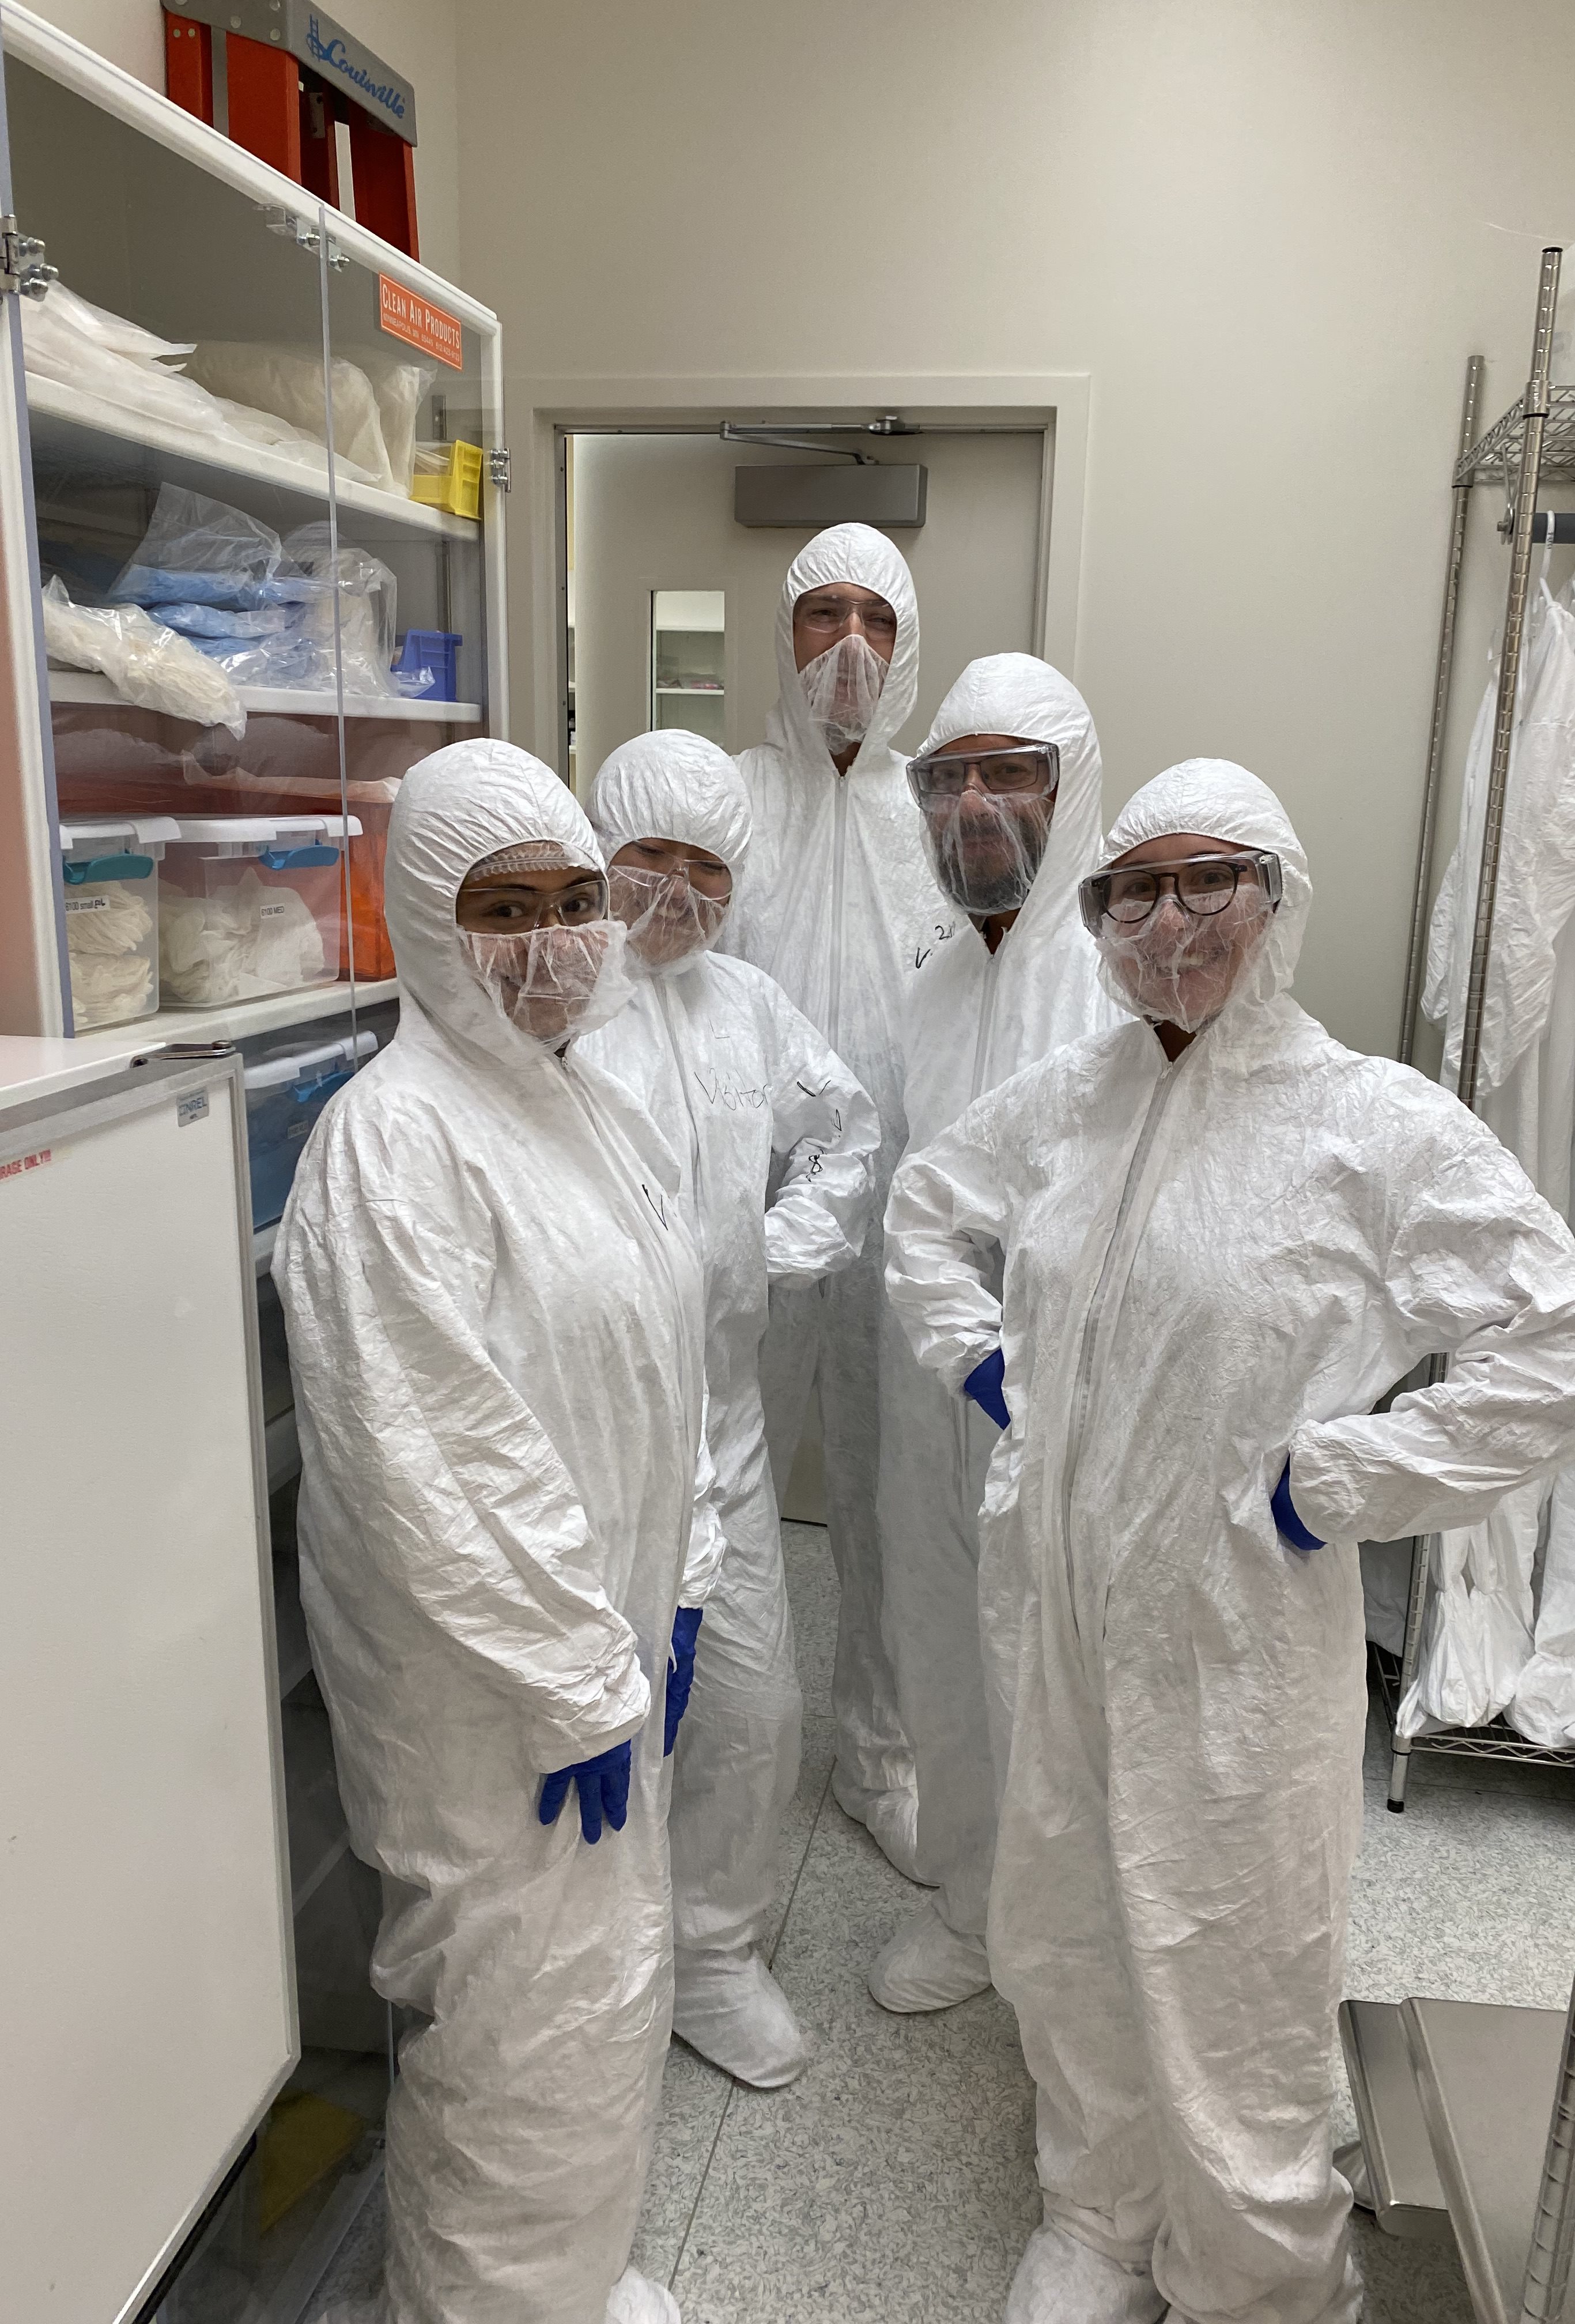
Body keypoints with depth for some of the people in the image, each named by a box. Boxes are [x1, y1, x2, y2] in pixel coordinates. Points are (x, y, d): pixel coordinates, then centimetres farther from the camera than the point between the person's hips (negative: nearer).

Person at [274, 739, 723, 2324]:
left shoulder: (582, 1102, 7)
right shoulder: (392, 1138, -21)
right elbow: (435, 1456, -24)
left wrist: (667, 1591, 13)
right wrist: (576, 1686, -19)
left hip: (598, 1628, 9)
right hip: (483, 1683, -9)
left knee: (596, 1983, 24)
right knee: (536, 2025, 6)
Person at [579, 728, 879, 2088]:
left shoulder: (746, 1003, 10)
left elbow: (848, 1133, 22)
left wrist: (783, 1248, 9)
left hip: (719, 1422, 6)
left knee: (754, 1706, 14)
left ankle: (716, 1952, 38)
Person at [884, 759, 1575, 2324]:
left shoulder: (1382, 1125, -14)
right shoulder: (1066, 1098, 2)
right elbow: (926, 1206, 19)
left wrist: (1335, 1481, -16)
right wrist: (987, 1365, 8)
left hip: (1241, 1640, -5)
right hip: (1069, 1610, 5)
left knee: (1232, 1996, 10)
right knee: (1066, 1951, 22)